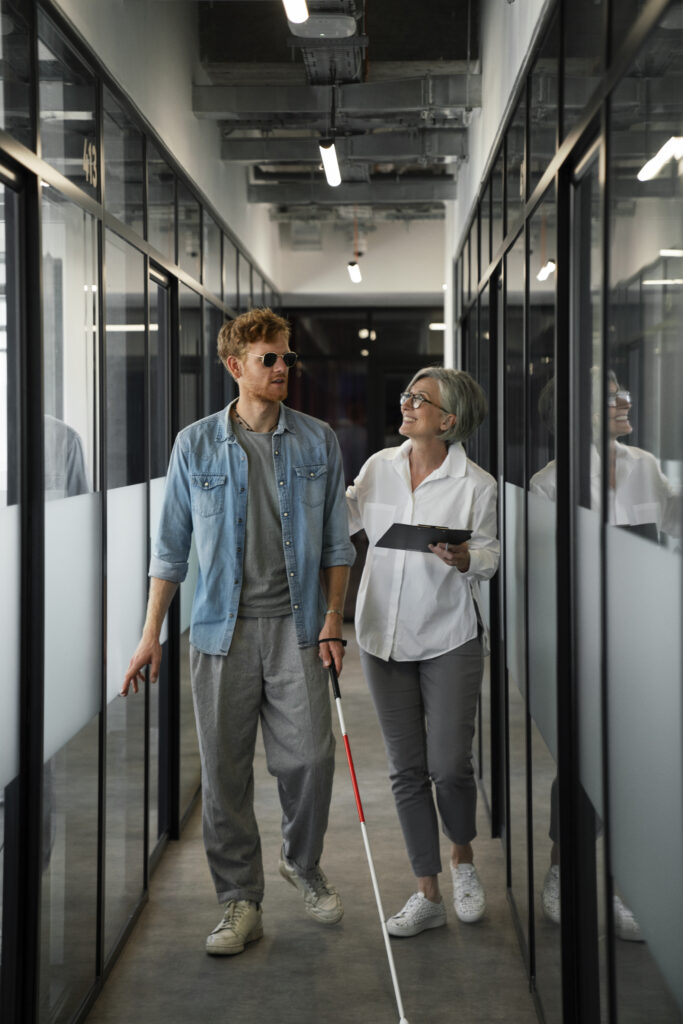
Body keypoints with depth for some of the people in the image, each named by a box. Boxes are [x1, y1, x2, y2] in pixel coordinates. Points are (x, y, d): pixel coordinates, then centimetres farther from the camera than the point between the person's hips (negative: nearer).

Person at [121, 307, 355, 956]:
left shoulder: (317, 442, 5)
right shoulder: (195, 445, 3)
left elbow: (335, 542, 9)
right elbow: (171, 545, 6)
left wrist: (332, 621, 2)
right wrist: (151, 633, 3)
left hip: (295, 624, 0)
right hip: (222, 628, 0)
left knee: (309, 757, -3)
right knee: (225, 770, 3)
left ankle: (303, 863, 25)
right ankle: (240, 901, 16)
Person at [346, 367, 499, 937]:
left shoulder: (476, 484, -8)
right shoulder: (380, 467, 3)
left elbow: (490, 556, 0)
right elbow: (341, 520, 16)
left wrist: (463, 559, -21)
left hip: (450, 638, -3)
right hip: (385, 636, 4)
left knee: (450, 766, -6)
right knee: (407, 770, 6)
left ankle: (463, 860, 25)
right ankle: (428, 895, 17)